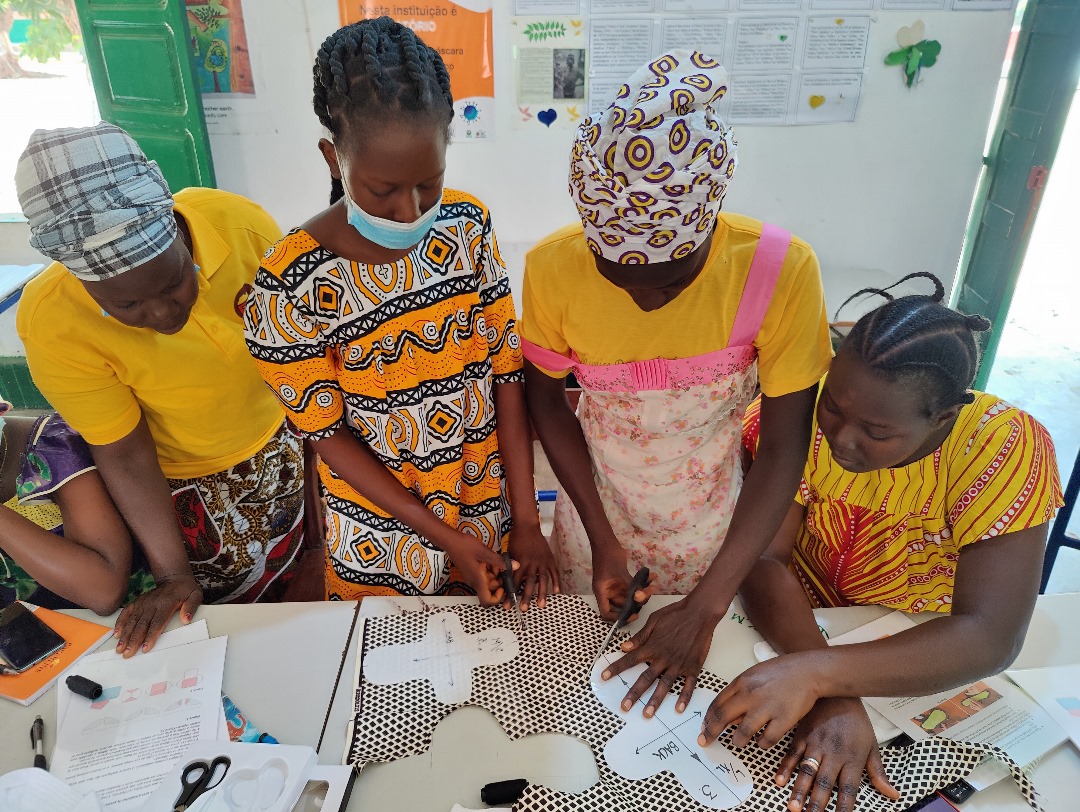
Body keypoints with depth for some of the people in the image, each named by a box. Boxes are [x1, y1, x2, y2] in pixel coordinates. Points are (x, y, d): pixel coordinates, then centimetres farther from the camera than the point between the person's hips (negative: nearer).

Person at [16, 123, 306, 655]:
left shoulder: (238, 221, -26)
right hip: (192, 490, -2)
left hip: (282, 442, 3)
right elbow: (124, 455, -17)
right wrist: (173, 576, -11)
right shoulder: (53, 322, -28)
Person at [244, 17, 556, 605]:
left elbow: (506, 370, -9)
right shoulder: (292, 284, -23)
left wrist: (526, 520, -10)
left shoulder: (467, 225, -13)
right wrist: (444, 536, -16)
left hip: (488, 505, 3)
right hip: (382, 534, -2)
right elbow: (327, 433, -14)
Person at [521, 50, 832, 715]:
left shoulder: (781, 269, -28)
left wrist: (705, 607, -23)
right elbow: (545, 395, -8)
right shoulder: (555, 268, -25)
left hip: (712, 527, 0)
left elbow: (784, 451, -21)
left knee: (693, 682, 24)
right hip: (596, 509, 1)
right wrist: (601, 540, -11)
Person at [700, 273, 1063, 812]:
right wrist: (830, 696, -38)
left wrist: (817, 673, -43)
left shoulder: (1004, 447, -25)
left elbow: (991, 640, -30)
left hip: (932, 655, 0)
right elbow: (764, 558, -23)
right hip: (803, 620, 1)